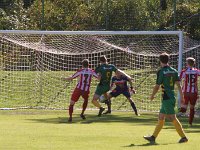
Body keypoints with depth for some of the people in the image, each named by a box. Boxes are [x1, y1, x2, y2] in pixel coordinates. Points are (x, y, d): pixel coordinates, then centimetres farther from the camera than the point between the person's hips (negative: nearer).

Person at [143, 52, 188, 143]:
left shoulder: (161, 72, -10)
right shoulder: (174, 71, 8)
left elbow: (157, 86, -8)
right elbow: (178, 84, 5)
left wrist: (152, 95, 7)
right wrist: (181, 96, 7)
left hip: (166, 98, -8)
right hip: (172, 97, 8)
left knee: (172, 118, -7)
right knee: (161, 118, 13)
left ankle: (183, 137, -9)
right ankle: (153, 137, 17)